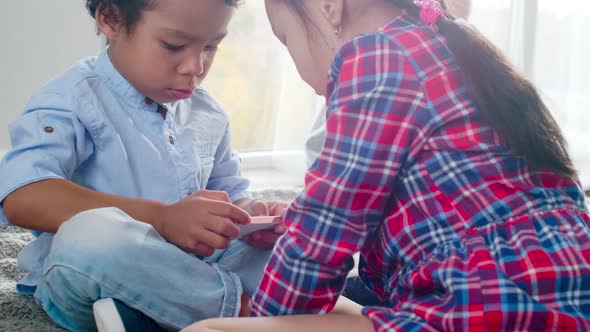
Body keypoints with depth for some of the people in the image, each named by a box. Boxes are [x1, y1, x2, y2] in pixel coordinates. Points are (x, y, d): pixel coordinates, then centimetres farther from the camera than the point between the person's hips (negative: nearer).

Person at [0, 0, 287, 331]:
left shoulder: (209, 114, 10)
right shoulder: (75, 99, -10)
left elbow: (230, 190, 19)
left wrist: (250, 211, -9)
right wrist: (162, 219, -35)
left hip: (192, 269, 6)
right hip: (90, 276, -5)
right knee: (89, 233, -37)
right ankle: (239, 305, -21)